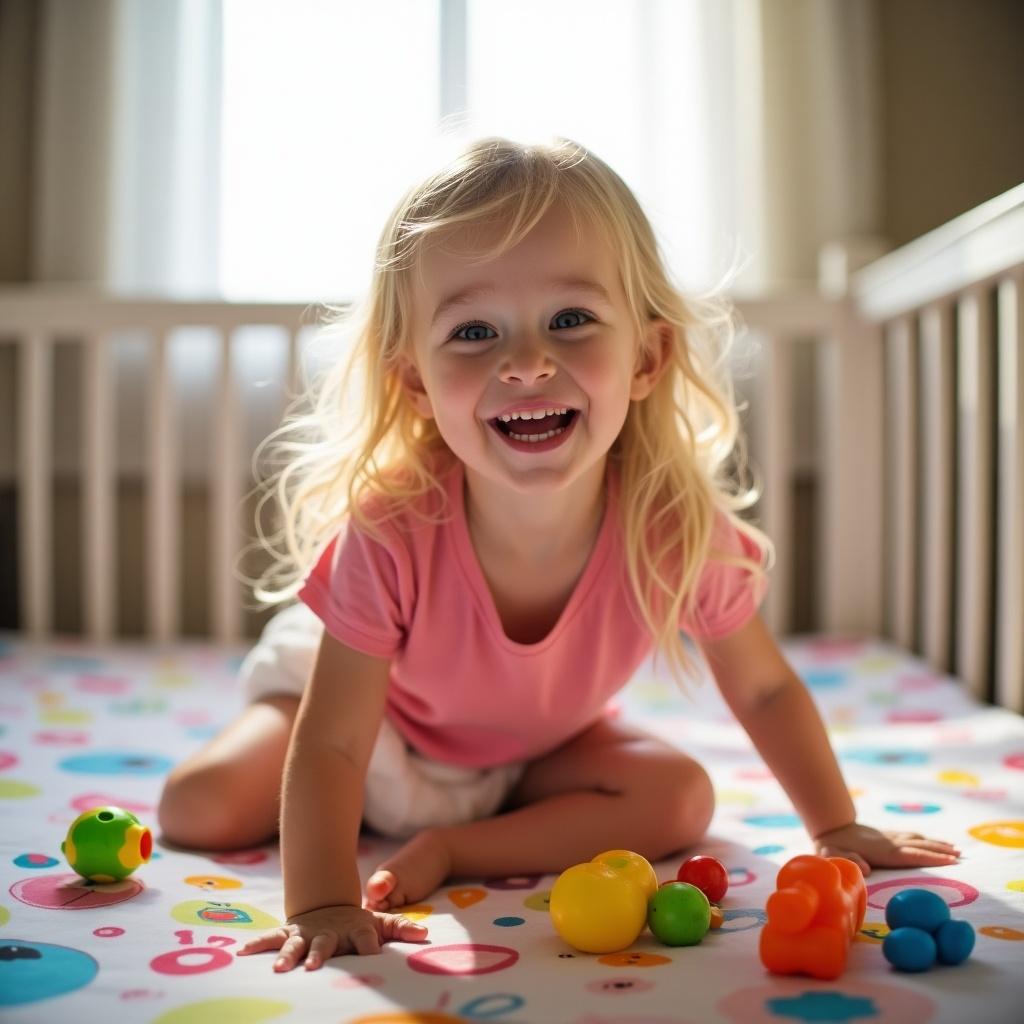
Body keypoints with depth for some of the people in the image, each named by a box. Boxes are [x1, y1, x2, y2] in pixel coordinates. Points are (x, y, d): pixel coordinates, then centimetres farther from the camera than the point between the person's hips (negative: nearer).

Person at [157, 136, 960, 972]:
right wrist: (323, 906, -40)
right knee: (201, 809, -11)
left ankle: (447, 846, -7)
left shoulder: (678, 530, -33)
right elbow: (329, 747, -33)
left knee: (681, 799, -18)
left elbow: (765, 690, -14)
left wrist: (837, 828, -10)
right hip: (377, 715, -1)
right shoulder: (388, 534, -40)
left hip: (542, 744, 2)